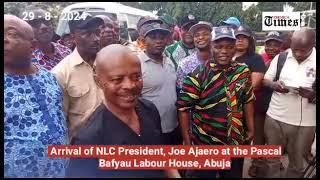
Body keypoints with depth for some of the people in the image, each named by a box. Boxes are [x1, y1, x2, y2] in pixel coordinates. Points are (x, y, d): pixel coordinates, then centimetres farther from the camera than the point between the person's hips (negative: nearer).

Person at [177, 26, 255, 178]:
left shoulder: (243, 71, -2)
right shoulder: (198, 75, -16)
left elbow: (248, 100, 10)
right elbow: (183, 108, -14)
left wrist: (250, 128, 9)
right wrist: (187, 141, -13)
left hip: (236, 142, 4)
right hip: (204, 144, -4)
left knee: (235, 175, 23)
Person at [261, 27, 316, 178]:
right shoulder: (280, 58, 0)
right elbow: (265, 80, 6)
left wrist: (313, 95, -25)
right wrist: (273, 84, -16)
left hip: (304, 122, -1)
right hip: (275, 117, 1)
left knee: (297, 164, 17)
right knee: (271, 159, 15)